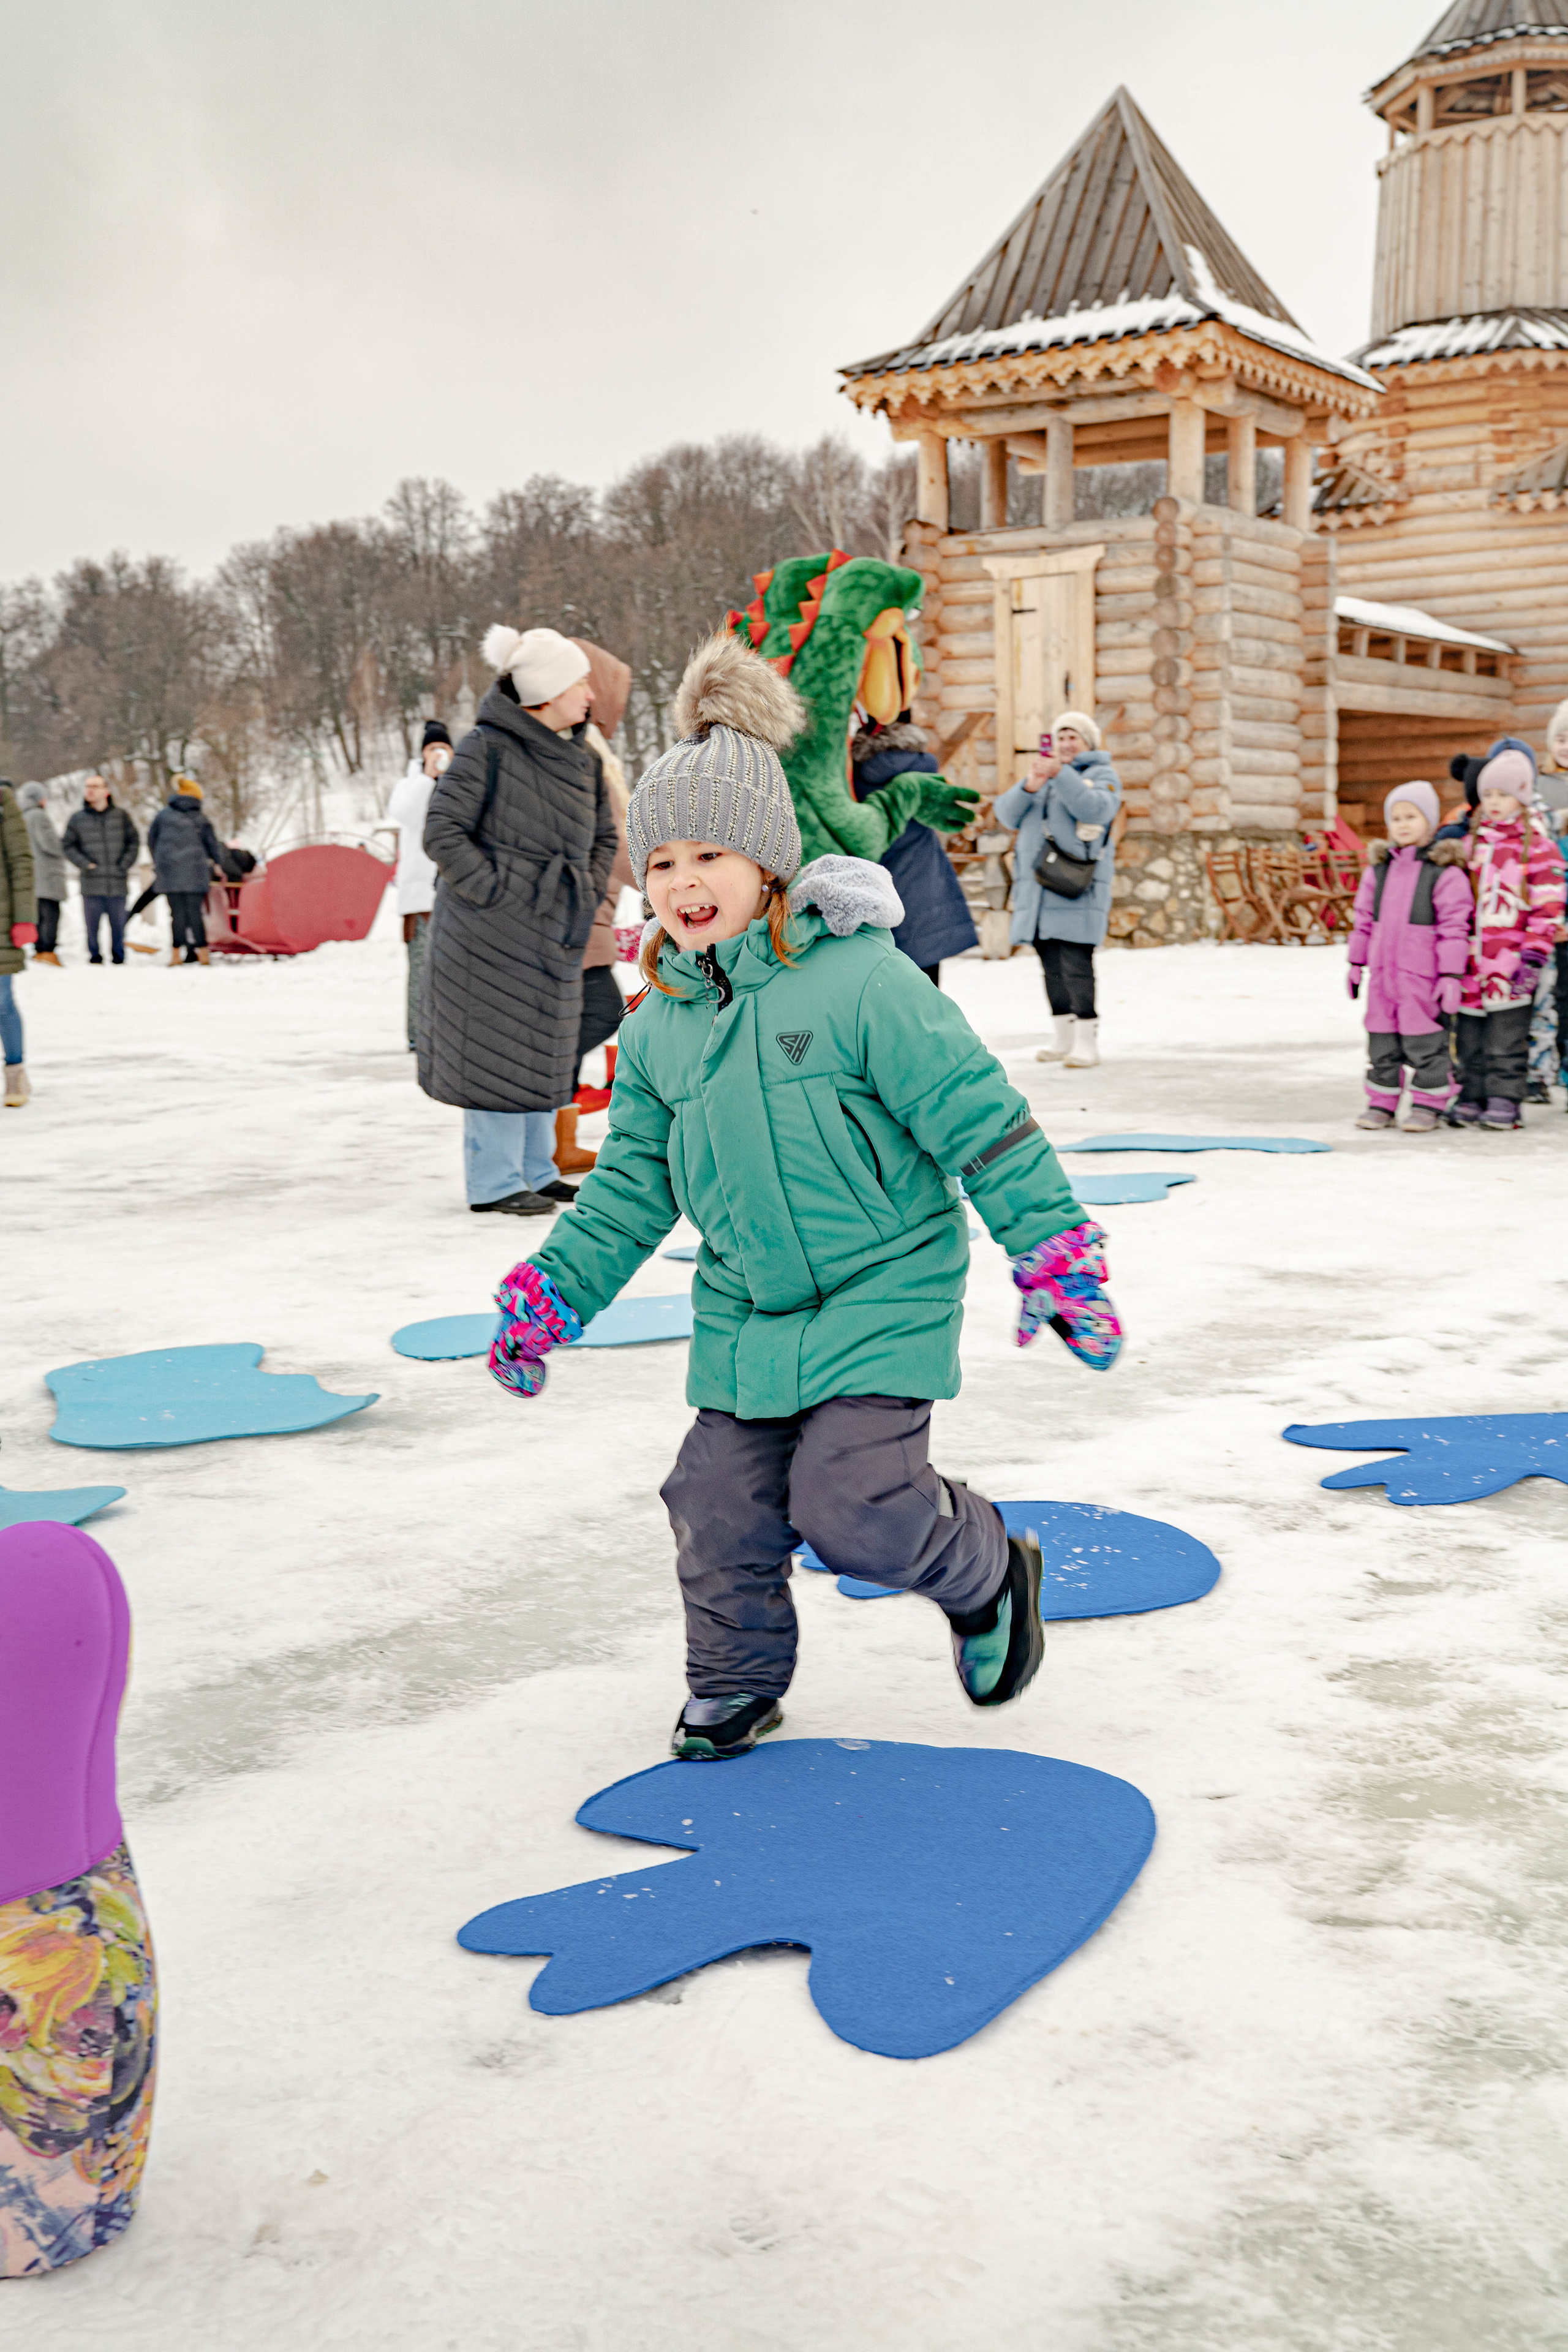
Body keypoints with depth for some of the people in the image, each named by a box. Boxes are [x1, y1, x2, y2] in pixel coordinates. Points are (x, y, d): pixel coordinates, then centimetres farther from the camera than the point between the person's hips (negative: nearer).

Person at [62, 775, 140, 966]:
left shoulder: (121, 816, 7)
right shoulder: (78, 819, 6)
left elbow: (134, 841, 11)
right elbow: (69, 846, 8)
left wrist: (125, 865, -1)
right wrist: (85, 864, -6)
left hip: (117, 883, 0)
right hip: (91, 884, 0)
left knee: (118, 924, 5)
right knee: (92, 924, 0)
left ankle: (118, 957, 18)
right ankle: (95, 956, 13)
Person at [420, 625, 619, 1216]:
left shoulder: (582, 760, 10)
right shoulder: (487, 749, -12)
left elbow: (604, 836, 23)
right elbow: (443, 833, -14)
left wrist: (587, 893, 9)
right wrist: (496, 890, -16)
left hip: (555, 934, 8)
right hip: (490, 933, -7)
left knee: (544, 1051, 13)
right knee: (496, 1050, -2)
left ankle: (535, 1171, 25)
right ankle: (494, 1182, 6)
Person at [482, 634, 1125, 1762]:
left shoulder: (862, 978, -17)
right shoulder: (660, 1025, 3)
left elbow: (981, 1122, -15)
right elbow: (631, 1187, 15)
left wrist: (1055, 1252, -16)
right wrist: (553, 1289, 11)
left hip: (884, 1296, -6)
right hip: (743, 1316, 6)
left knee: (850, 1505, -14)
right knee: (721, 1515, 8)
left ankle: (987, 1569, 18)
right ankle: (737, 1689, 34)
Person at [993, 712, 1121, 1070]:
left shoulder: (1102, 775, 9)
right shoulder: (1043, 777, 25)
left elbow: (1096, 810, -13)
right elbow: (1006, 814, 10)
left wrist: (1061, 774, -18)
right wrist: (1029, 786, -8)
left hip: (1077, 886, -6)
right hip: (1037, 888, 6)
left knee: (1076, 962, -14)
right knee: (1051, 965, 7)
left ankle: (1087, 1040, -14)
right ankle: (1063, 1037, 14)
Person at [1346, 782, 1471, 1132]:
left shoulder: (1446, 872, -8)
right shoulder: (1378, 870, 10)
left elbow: (1454, 927, -9)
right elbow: (1363, 918, 16)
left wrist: (1451, 975, -12)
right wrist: (1356, 964, 15)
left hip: (1423, 977, -5)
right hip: (1383, 972, 5)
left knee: (1426, 1043, 1)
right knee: (1382, 1042, 10)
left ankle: (1428, 1105, 11)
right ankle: (1381, 1103, 20)